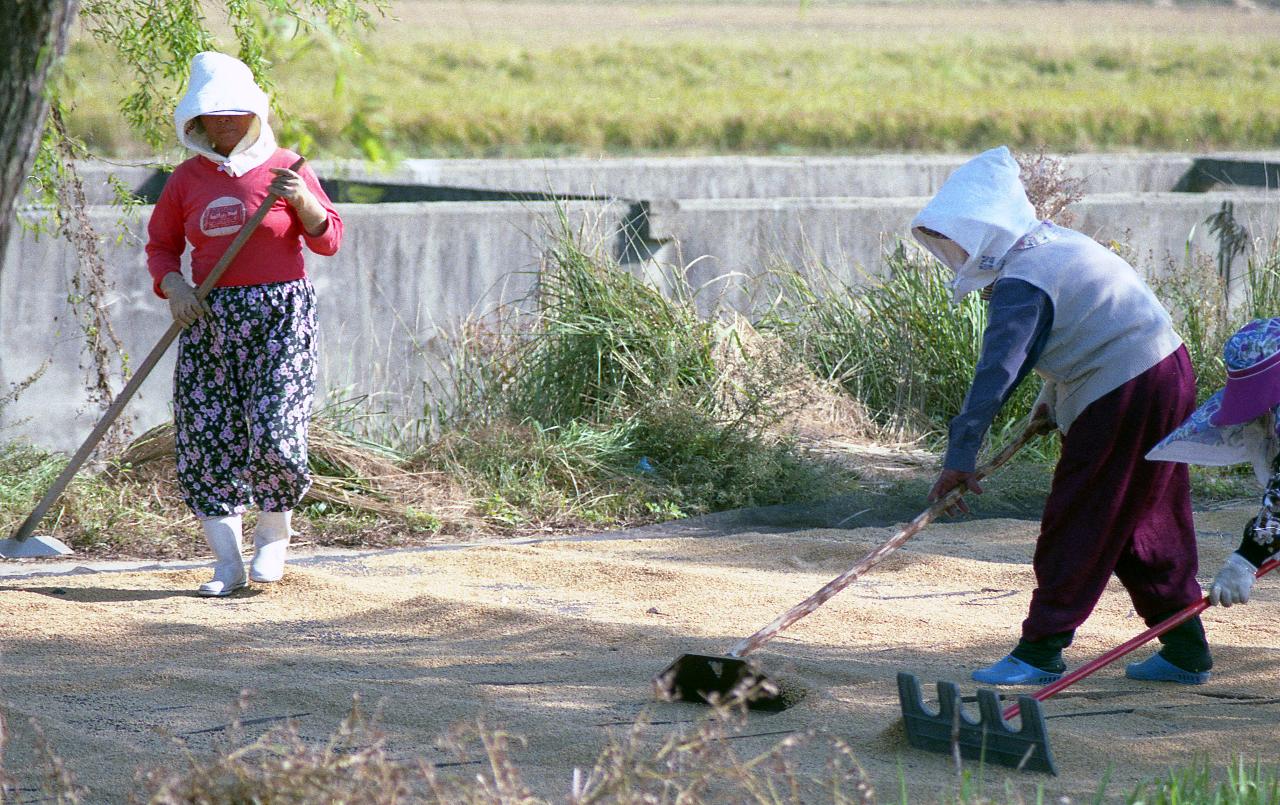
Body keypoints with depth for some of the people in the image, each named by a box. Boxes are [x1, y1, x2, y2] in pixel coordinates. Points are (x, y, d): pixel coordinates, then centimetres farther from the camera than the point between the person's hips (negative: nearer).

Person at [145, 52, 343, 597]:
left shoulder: (282, 168, 1)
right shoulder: (187, 179, 8)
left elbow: (328, 239, 1)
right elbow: (161, 246, 15)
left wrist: (302, 200, -17)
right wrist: (174, 287, -4)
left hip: (279, 315, -3)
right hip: (209, 318, 3)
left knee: (273, 433, -15)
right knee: (206, 439, -3)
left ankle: (274, 532, 13)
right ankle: (227, 564, 5)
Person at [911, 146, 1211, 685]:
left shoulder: (1021, 283, -19)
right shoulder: (1056, 241, 11)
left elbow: (996, 373, -24)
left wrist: (959, 457, -22)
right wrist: (1052, 397, 29)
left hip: (1123, 396, -10)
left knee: (1075, 526, -2)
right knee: (1150, 525, 15)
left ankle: (1040, 653, 4)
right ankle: (1185, 650, 17)